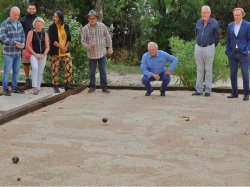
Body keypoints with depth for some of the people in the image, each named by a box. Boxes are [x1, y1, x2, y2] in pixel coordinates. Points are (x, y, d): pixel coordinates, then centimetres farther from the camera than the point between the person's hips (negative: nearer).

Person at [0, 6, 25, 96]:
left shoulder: (19, 24, 9)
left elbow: (22, 35, 14)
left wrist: (22, 43, -5)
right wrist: (14, 43, -19)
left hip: (18, 52, 6)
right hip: (8, 52, -6)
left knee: (16, 71, 12)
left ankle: (15, 87, 23)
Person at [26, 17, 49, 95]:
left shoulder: (45, 34, 9)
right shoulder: (31, 33, -1)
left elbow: (47, 47, 9)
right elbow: (27, 45, -6)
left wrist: (43, 55, -6)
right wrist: (35, 54, -12)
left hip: (43, 55, 4)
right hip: (34, 54, -4)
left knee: (40, 72, 6)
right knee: (35, 68, -25)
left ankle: (38, 87, 17)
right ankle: (34, 87, -23)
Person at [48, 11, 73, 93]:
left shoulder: (66, 26, 5)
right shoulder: (51, 27, -6)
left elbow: (69, 38, 6)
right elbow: (52, 40, -12)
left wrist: (66, 47, -8)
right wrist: (61, 47, -15)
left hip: (66, 52, 3)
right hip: (55, 52, -3)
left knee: (69, 67, -3)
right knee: (55, 69, 0)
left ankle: (67, 84, 9)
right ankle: (56, 86, 9)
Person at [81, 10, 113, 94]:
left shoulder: (102, 26, -4)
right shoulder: (85, 29, -6)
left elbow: (108, 38, 6)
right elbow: (83, 41, -2)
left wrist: (110, 48, 5)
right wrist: (88, 46, -22)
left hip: (102, 53, 0)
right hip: (91, 54, 0)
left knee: (103, 71, 5)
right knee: (92, 72, 9)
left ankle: (104, 87, 13)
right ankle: (92, 86, 24)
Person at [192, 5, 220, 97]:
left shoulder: (214, 23, -6)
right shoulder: (198, 22, 6)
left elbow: (217, 37, 2)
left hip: (209, 48, -4)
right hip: (198, 47, 4)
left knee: (208, 70, 1)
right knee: (199, 70, 8)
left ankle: (208, 90, 6)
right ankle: (199, 90, 12)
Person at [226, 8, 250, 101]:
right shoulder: (230, 25, 10)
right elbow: (228, 40, 13)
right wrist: (228, 51, 4)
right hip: (232, 54, 4)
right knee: (233, 74, 6)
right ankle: (234, 93, 15)